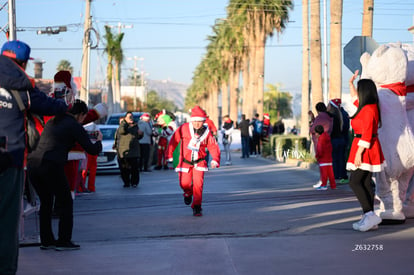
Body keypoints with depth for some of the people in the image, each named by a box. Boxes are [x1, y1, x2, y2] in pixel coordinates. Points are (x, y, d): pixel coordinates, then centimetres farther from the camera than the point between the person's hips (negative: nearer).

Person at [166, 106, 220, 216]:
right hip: (185, 161, 0)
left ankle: (197, 207, -1)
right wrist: (169, 154, -2)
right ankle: (188, 193, 38)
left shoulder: (206, 132, -6)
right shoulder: (184, 128, -10)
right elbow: (174, 140, -3)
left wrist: (215, 160, -23)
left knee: (198, 184, -12)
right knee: (184, 183, 0)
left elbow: (213, 146, -7)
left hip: (199, 162, 0)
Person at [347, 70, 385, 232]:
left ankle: (369, 214, -16)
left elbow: (366, 134, -23)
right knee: (365, 183, 8)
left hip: (365, 150, -10)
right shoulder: (368, 107, 12)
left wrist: (359, 152, -24)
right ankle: (370, 219, 9)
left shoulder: (368, 110, -18)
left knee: (354, 182, -12)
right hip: (368, 150, 10)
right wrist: (351, 83, 37)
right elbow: (355, 97, 35)